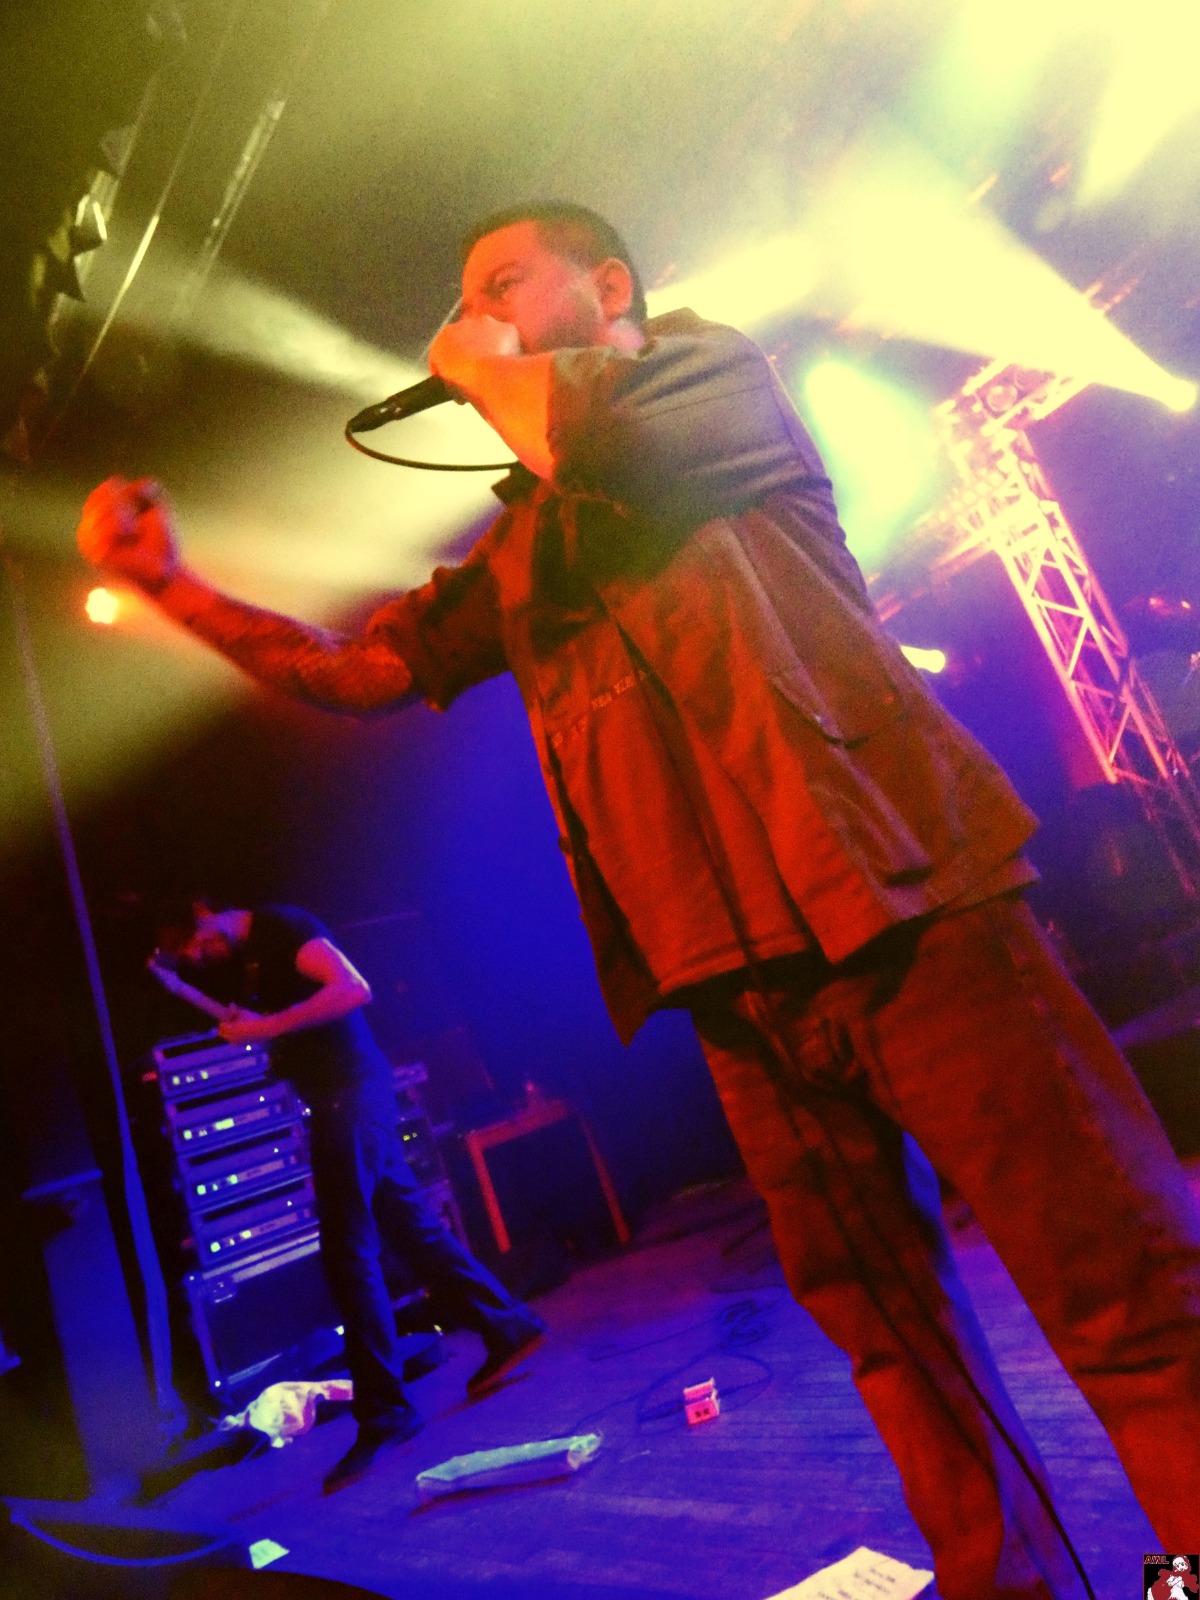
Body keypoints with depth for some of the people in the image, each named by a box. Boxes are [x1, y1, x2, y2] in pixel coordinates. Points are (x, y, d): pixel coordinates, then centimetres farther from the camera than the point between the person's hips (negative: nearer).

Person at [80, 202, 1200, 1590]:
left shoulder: (722, 369, 12)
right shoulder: (516, 545, 25)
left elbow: (592, 434, -10)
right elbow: (360, 672, 19)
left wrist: (480, 370, 10)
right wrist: (171, 582, 9)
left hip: (895, 898, -4)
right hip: (738, 967, 5)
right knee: (884, 1324, 12)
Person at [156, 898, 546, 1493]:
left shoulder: (281, 924, -10)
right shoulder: (248, 957, 18)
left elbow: (353, 988, -22)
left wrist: (266, 1027, -22)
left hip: (351, 1095, -10)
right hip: (339, 1099, 10)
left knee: (348, 1253, -6)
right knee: (409, 1225, 14)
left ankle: (384, 1412, 5)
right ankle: (507, 1327, 26)